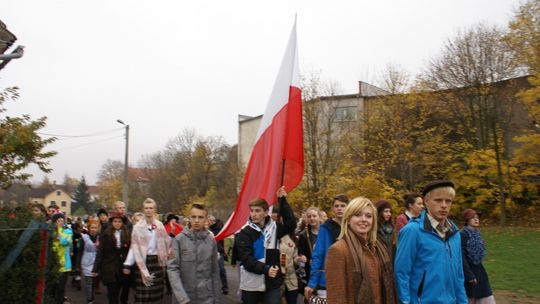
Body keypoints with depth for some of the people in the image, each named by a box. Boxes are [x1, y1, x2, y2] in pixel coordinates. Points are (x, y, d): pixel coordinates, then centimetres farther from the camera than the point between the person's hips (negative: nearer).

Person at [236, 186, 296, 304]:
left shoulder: (274, 227, 4)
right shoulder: (245, 232, -6)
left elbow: (291, 224, -8)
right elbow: (245, 258, -14)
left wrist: (283, 201, -11)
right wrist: (265, 269, -26)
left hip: (272, 282, 1)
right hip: (251, 283, -1)